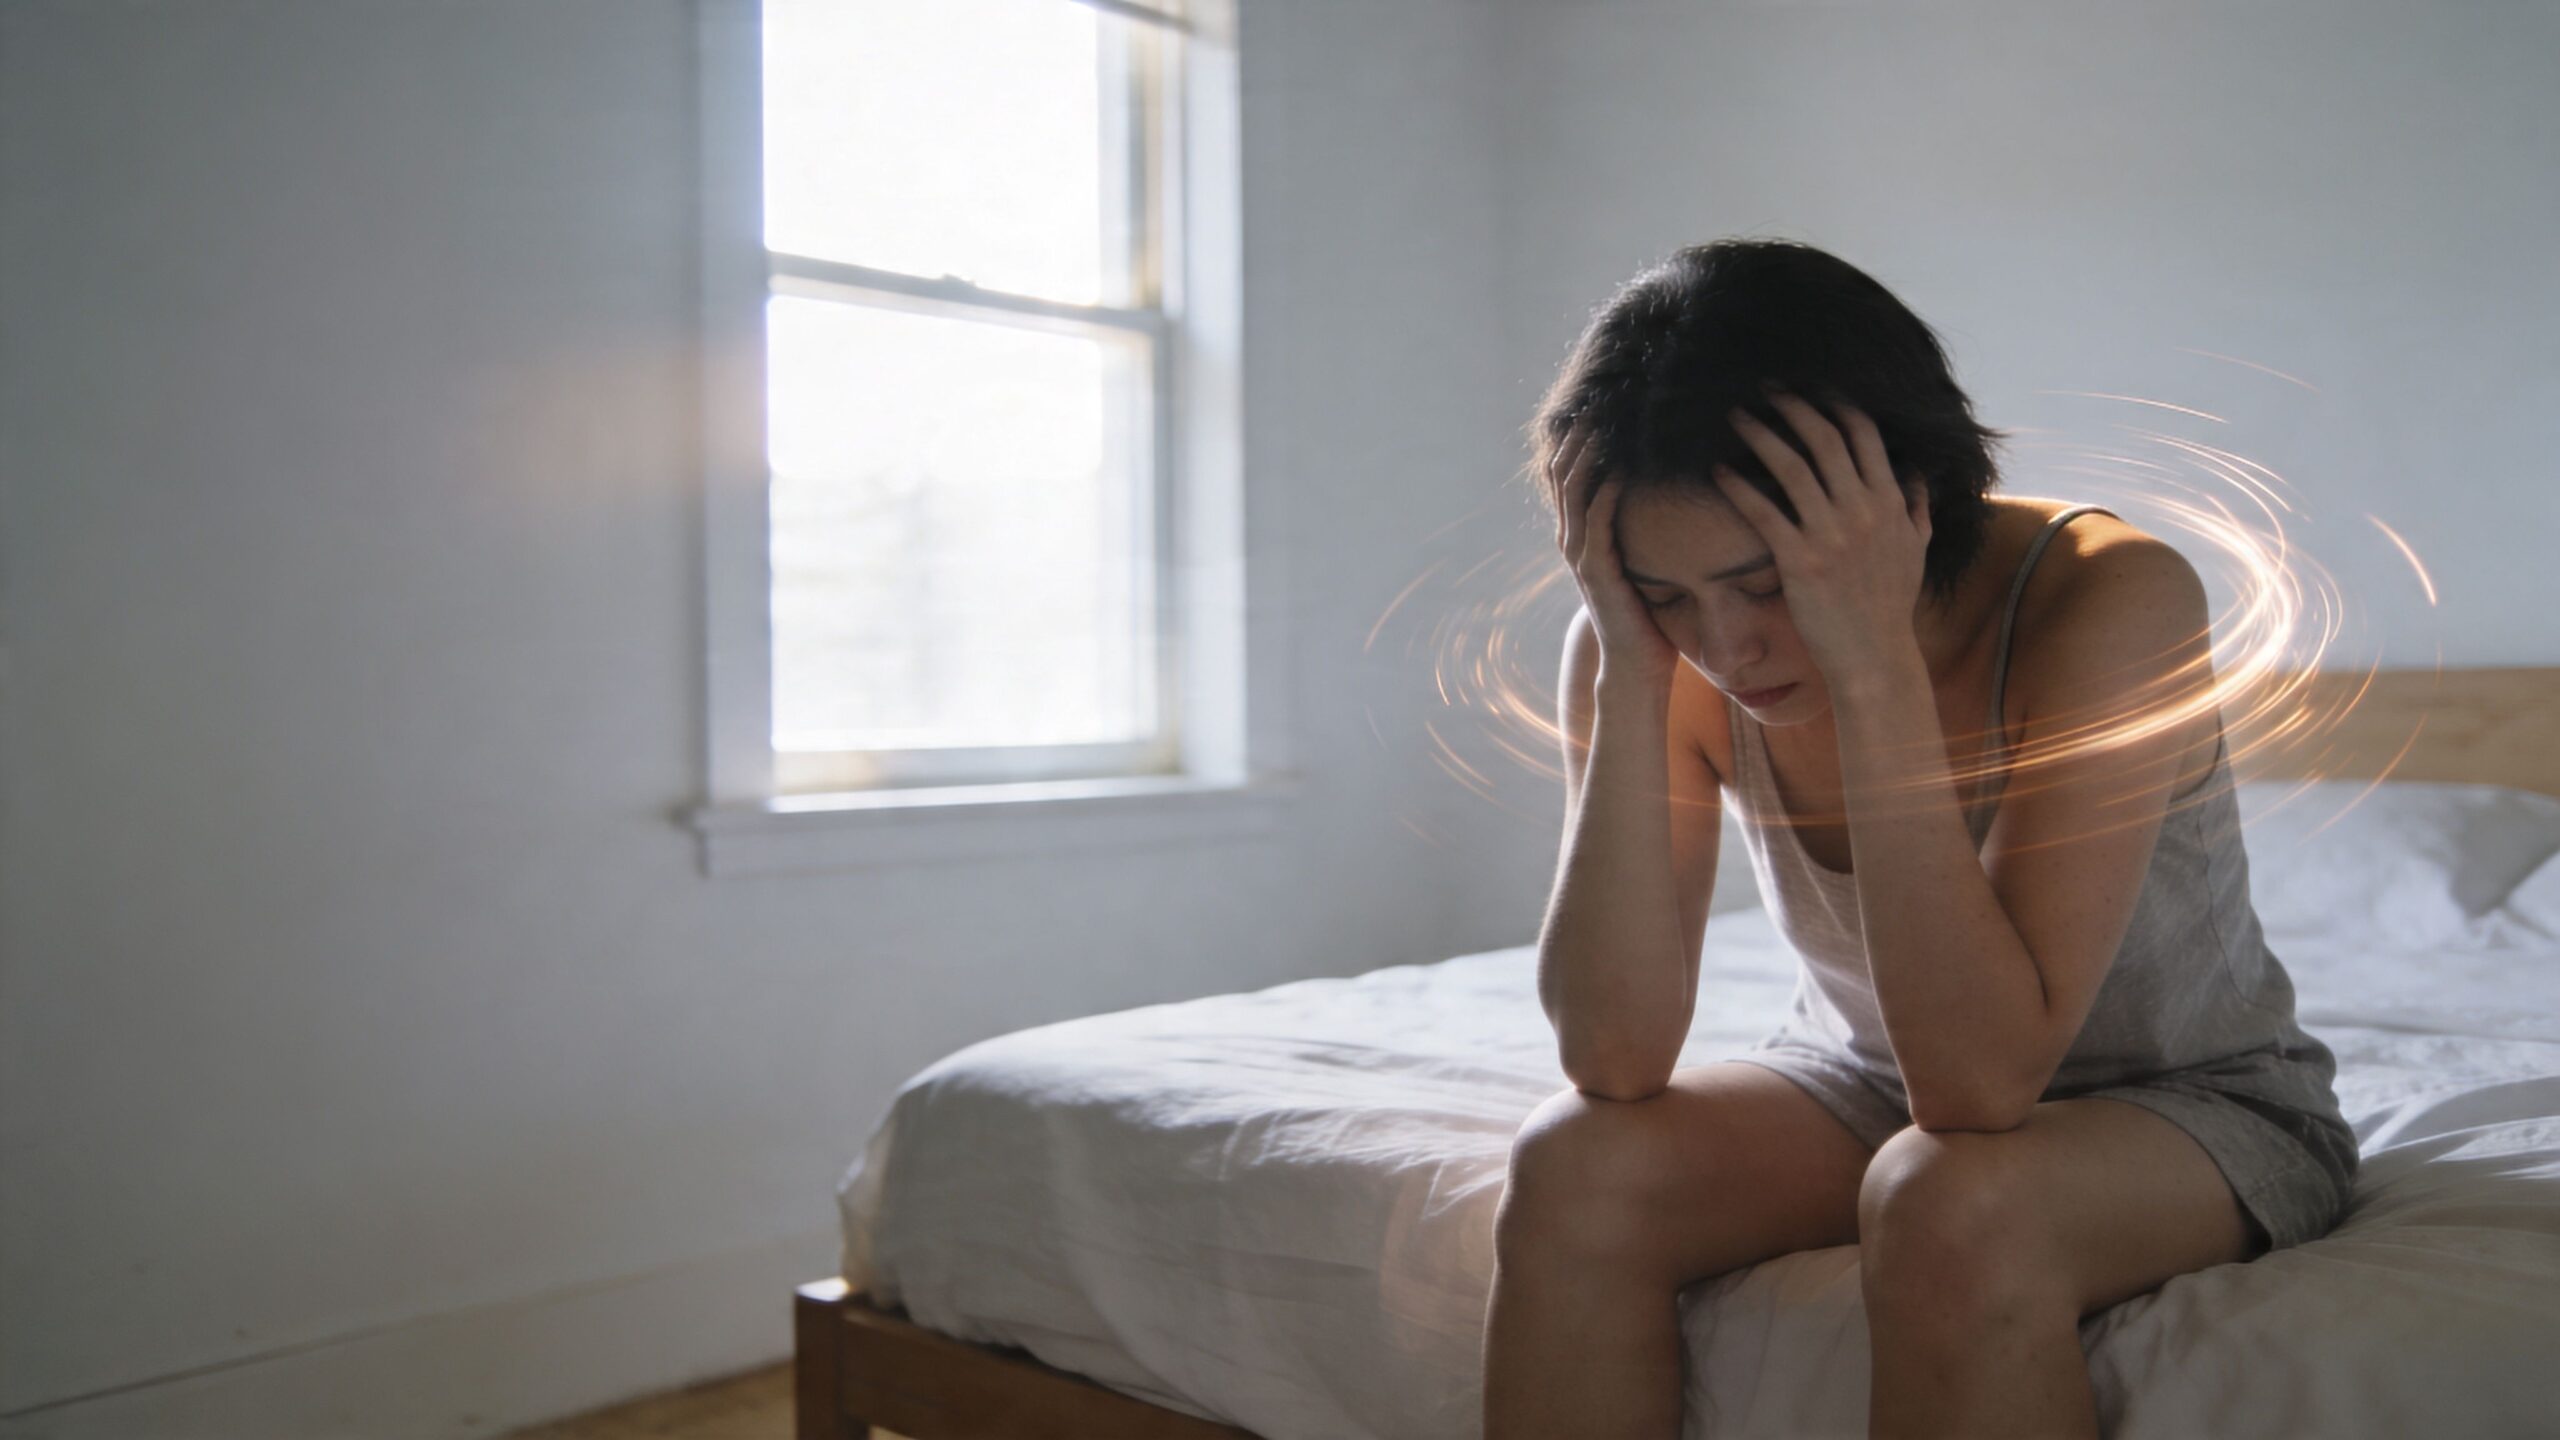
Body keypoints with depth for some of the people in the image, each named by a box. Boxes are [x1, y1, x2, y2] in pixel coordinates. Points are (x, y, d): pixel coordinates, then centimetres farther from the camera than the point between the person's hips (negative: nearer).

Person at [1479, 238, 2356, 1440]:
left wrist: (1875, 662, -40)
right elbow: (1615, 1062, -25)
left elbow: (1979, 1082, -35)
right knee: (1572, 1171, -23)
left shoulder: (2114, 599, -28)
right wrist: (1632, 664, -31)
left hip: (2189, 1102, -3)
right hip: (1867, 1080, 4)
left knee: (1951, 1205, -36)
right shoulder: (1657, 644, -17)